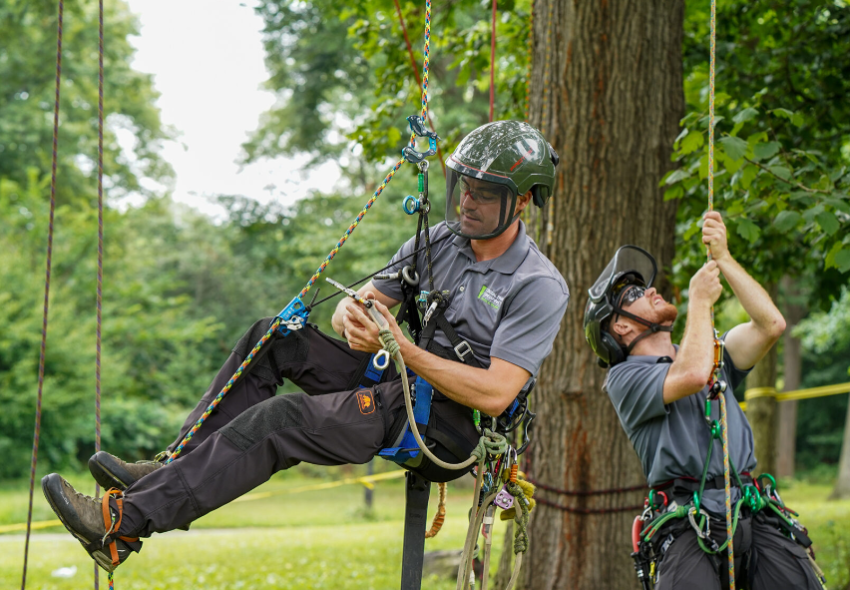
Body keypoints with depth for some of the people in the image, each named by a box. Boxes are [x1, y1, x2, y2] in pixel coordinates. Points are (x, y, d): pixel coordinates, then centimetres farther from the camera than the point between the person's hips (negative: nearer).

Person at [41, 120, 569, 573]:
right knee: (274, 337, -6)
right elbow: (358, 306, 10)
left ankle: (123, 523, -28)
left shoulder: (539, 287, -15)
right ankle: (175, 468, -10)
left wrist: (401, 348, -27)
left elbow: (495, 395, -23)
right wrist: (351, 317, -17)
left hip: (449, 426, -8)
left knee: (281, 420, -25)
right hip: (397, 383, 8)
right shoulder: (439, 241, 8)